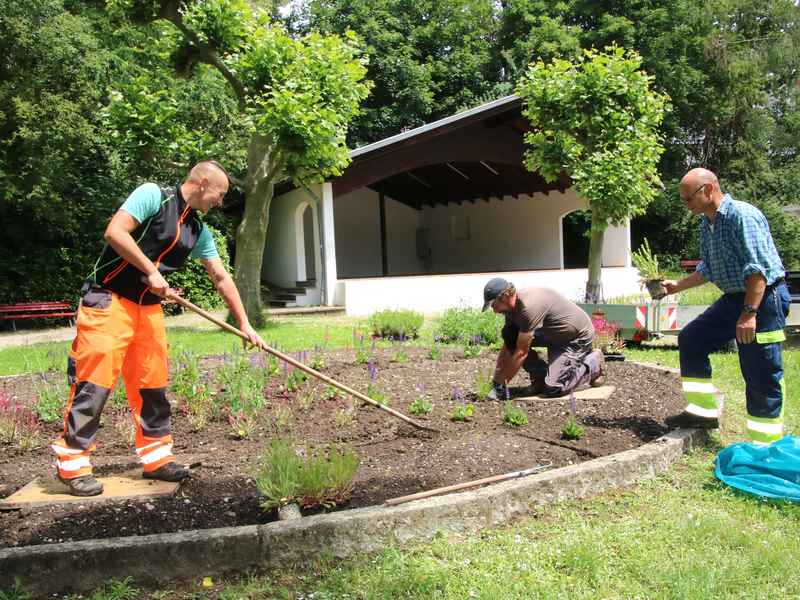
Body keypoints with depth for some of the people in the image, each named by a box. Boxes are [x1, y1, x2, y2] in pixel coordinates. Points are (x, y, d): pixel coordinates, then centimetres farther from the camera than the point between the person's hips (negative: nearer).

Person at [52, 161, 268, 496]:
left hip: (149, 307, 8)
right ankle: (72, 464, 3)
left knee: (153, 383, 7)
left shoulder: (198, 230, 11)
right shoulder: (153, 195, -10)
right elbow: (115, 232, -20)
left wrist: (244, 324, 9)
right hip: (109, 300, -7)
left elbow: (221, 278, 12)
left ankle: (156, 459, 17)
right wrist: (151, 271, -18)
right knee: (95, 380, -7)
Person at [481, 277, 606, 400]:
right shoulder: (512, 307, -6)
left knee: (552, 388, -18)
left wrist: (500, 385, -24)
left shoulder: (530, 306, -33)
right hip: (554, 335, 9)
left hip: (579, 336, -8)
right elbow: (507, 347, 0)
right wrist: (496, 381, -4)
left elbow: (521, 353, -30)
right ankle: (540, 377, 2)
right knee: (509, 334, -8)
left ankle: (594, 363, 5)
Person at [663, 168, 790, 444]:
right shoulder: (707, 223, 11)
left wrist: (749, 313, -27)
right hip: (732, 299, 10)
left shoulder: (742, 215, -17)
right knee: (691, 339, 9)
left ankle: (765, 446, 7)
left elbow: (758, 268, -23)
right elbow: (708, 269, 22)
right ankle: (703, 411, 16)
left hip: (763, 299, -10)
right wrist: (676, 285, 17)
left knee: (760, 373, -4)